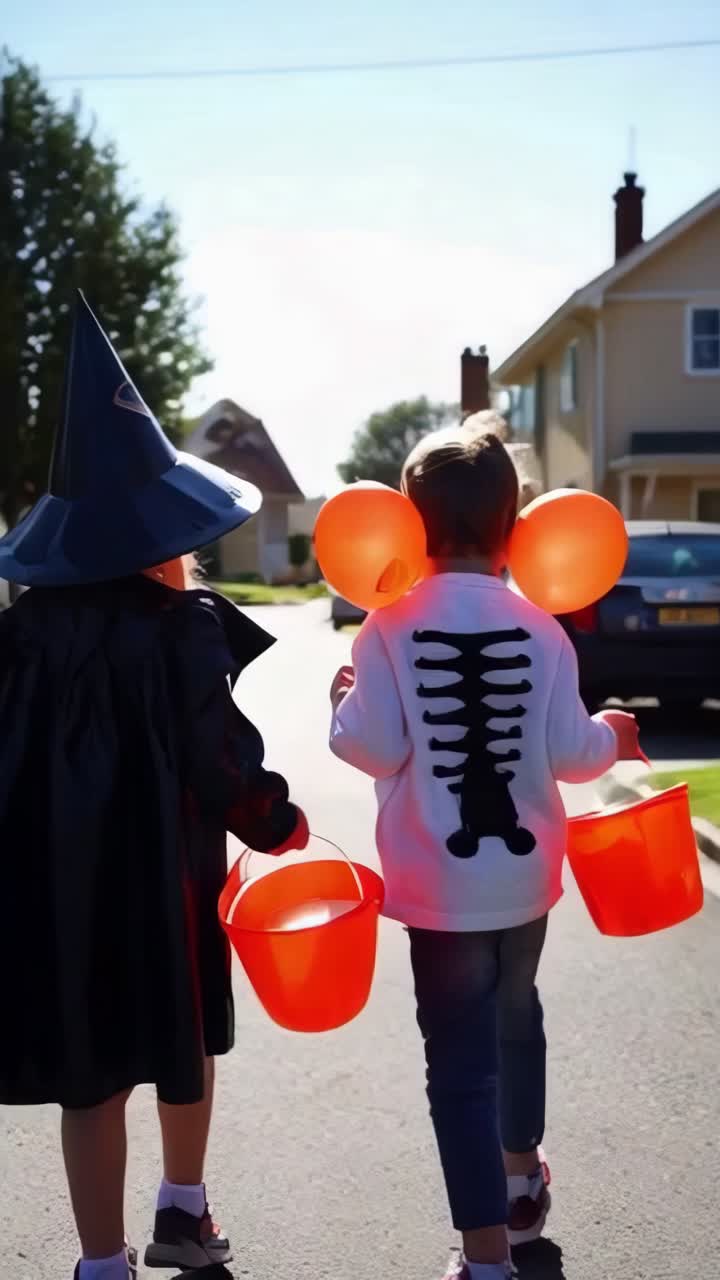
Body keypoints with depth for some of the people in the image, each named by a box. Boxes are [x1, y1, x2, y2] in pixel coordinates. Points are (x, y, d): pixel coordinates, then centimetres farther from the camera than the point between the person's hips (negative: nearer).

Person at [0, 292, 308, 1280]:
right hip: (159, 871, -3)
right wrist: (280, 825, 3)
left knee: (92, 1072, 10)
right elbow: (220, 760, -15)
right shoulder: (182, 626, -16)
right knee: (183, 1042, 21)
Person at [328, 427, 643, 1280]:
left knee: (461, 1058, 0)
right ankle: (522, 1183, 46)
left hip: (442, 881, -4)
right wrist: (612, 736, 17)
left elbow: (376, 750, -13)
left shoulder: (389, 628, -12)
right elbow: (568, 754, -4)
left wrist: (342, 706, 8)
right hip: (524, 871, 4)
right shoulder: (540, 628, -5)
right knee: (516, 1018, 26)